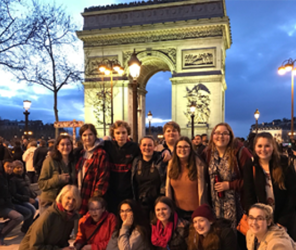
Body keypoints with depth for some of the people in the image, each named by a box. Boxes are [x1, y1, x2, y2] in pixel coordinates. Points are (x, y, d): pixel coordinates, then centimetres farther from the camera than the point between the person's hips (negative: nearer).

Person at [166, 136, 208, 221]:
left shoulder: (197, 164, -11)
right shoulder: (172, 164, -1)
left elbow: (201, 189, -6)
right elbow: (168, 188, 4)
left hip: (195, 211, -3)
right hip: (178, 210, 3)